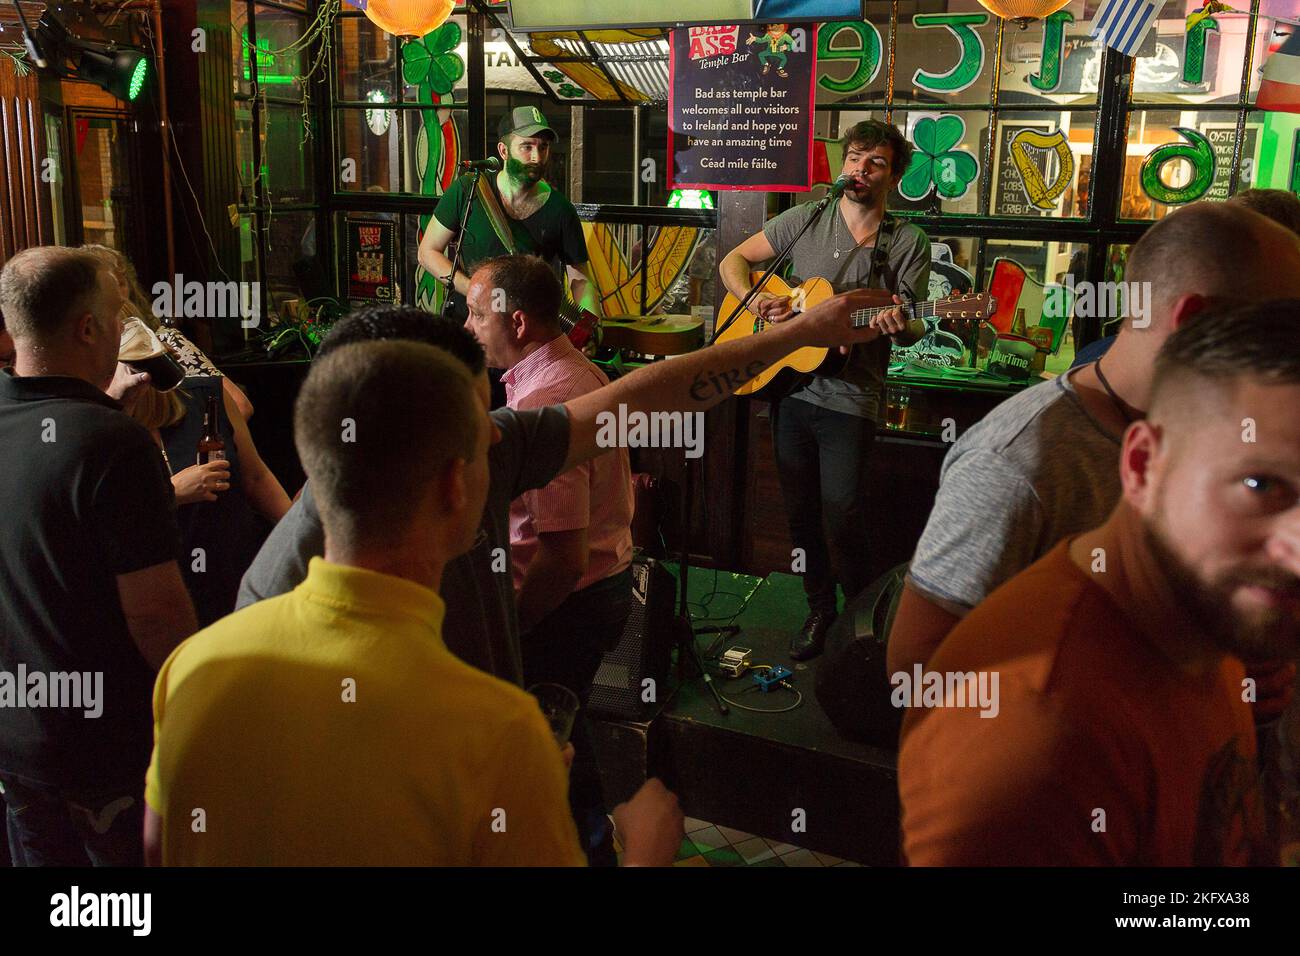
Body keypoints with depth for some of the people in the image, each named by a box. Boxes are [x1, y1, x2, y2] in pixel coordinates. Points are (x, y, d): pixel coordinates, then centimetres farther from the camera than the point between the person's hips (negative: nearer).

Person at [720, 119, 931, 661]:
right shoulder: (805, 220, 6)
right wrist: (755, 300, -10)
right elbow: (734, 261, 10)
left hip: (851, 398, -3)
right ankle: (820, 609, 31)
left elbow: (912, 331, 0)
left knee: (842, 516, -8)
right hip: (790, 387, 3)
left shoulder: (908, 243, 0)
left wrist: (900, 323, -25)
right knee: (800, 512, 11)